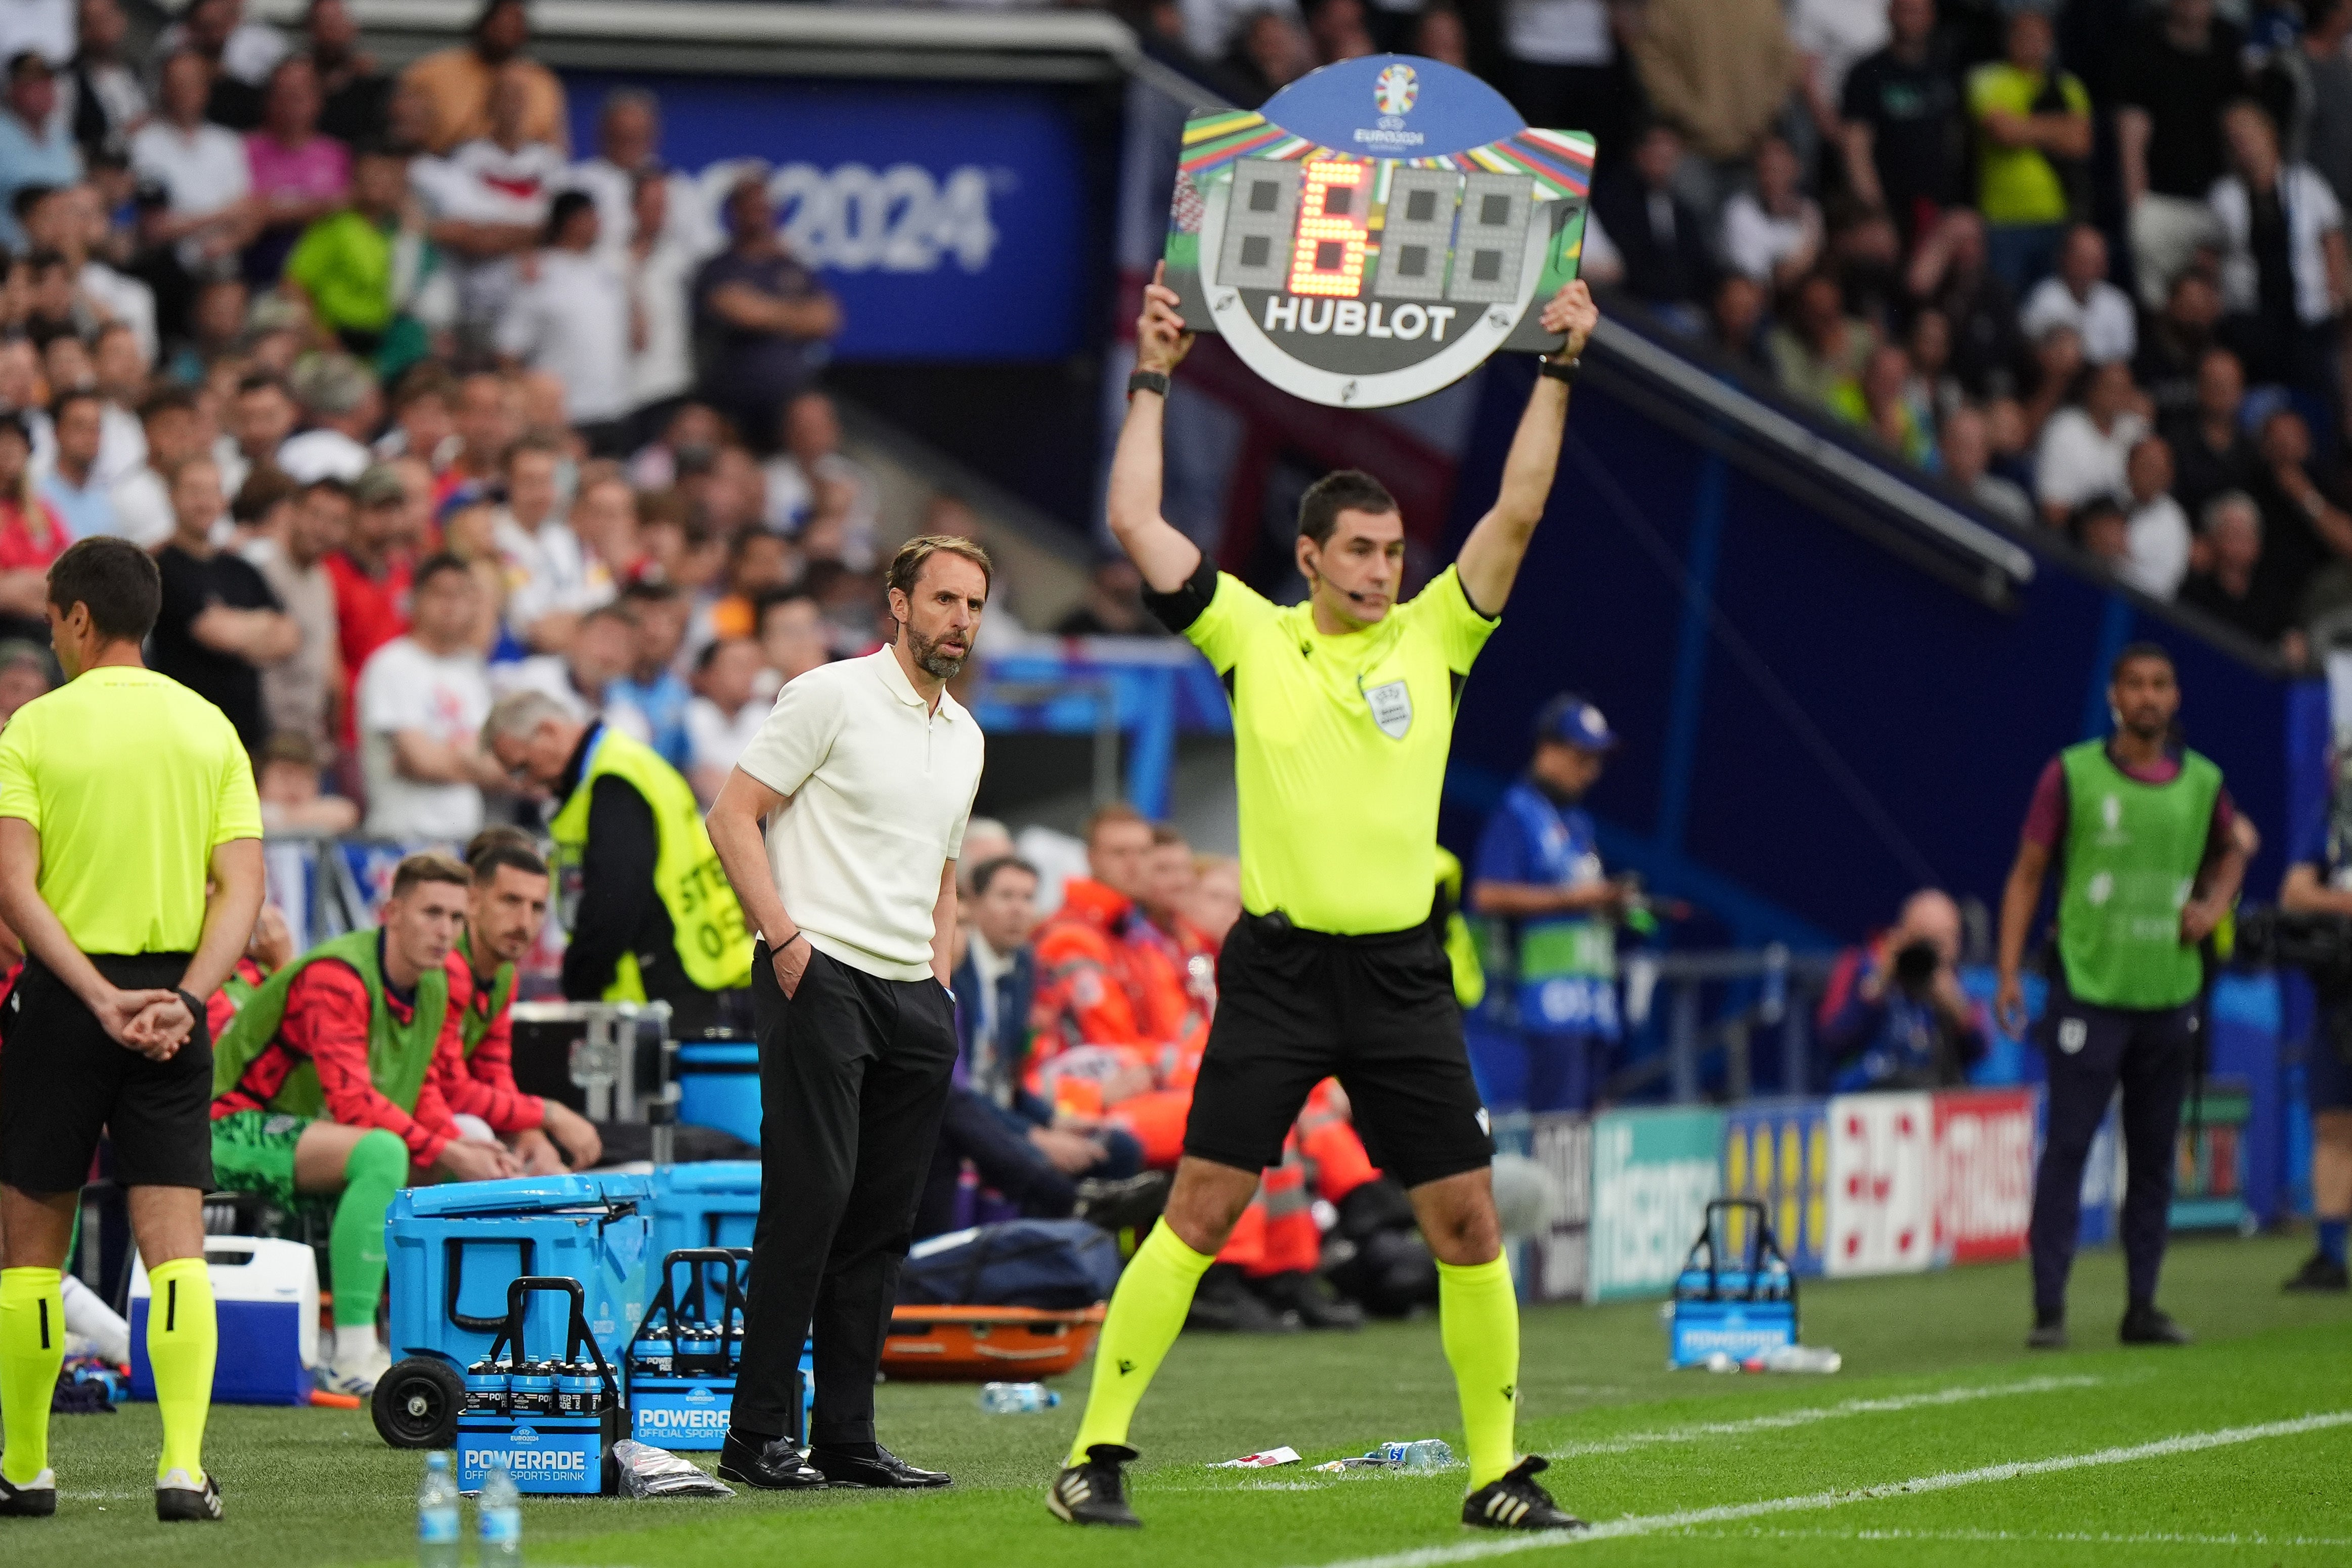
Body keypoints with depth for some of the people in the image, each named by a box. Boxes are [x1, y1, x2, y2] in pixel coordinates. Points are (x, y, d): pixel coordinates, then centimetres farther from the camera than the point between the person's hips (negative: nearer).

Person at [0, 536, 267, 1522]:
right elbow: (241, 891, -2)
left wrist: (100, 997, -16)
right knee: (175, 1244, -1)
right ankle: (183, 1467, -13)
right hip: (174, 1004, 2)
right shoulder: (210, 727, 6)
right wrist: (185, 997, -10)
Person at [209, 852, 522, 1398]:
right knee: (382, 1152, -35)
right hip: (240, 1130, -9)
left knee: (470, 1167, 3)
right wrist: (449, 1154, -31)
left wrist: (468, 1147, -12)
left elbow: (423, 1093, 8)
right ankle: (353, 1358, -36)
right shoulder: (334, 978, -24)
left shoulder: (442, 985, 4)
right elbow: (353, 1101, -31)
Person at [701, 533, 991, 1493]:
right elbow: (733, 817, -6)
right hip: (820, 979, -7)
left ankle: (846, 1437, 9)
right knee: (810, 1198, -13)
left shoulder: (964, 736, 20)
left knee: (884, 1221, 5)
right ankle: (760, 1436, -11)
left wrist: (940, 978, 16)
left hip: (914, 996, 7)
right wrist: (786, 938, -14)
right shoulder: (831, 696, -3)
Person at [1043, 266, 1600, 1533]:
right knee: (1200, 1209, -6)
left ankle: (1497, 1471, 10)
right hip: (1278, 967, -2)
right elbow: (1136, 524, 1)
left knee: (1466, 1219, 0)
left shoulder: (1432, 638, 8)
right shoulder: (1253, 637, 4)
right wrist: (1152, 382, 3)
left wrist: (1557, 372, -2)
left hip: (1402, 975, 2)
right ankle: (1096, 1453, -1)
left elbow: (1516, 514, 3)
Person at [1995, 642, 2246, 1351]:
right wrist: (2009, 973, -6)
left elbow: (2229, 853, 26)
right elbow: (2026, 875, 0)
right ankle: (2049, 1308, -5)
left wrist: (2214, 905, 5)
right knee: (2067, 1147, -7)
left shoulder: (2202, 782, 6)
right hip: (2088, 992, -4)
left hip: (2170, 994, 4)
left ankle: (2143, 1306, 15)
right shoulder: (2072, 775, -3)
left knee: (2155, 1155, 8)